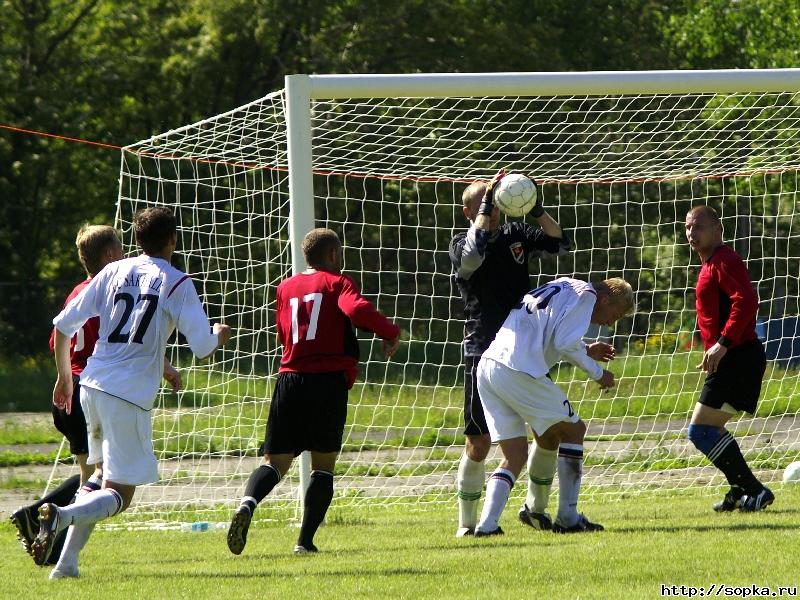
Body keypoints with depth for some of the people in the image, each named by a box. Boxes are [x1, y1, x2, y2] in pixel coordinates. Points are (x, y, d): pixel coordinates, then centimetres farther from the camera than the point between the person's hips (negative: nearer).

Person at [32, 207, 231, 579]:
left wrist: (64, 376, 23)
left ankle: (67, 562, 12)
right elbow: (204, 347, -4)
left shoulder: (114, 272, 10)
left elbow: (63, 326, 9)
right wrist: (220, 336, 20)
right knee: (119, 494, 0)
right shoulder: (177, 284, -2)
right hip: (130, 395, -6)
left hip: (92, 386, 6)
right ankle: (60, 516, -29)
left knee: (107, 480, 23)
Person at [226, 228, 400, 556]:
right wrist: (391, 332, -5)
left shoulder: (286, 288, 18)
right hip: (329, 381, -4)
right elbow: (358, 310, -18)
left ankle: (247, 504, -27)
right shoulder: (337, 283, 2)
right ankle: (305, 540, -1)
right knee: (323, 464, 8)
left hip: (290, 379, 4)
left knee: (275, 461, 4)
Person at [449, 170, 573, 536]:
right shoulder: (461, 244, -2)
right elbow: (473, 256, -26)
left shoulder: (516, 235, 11)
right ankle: (467, 523, 7)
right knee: (479, 443, -4)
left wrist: (537, 210, -12)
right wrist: (486, 208, -24)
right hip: (483, 354, -4)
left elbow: (560, 244, 2)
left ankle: (535, 507, 21)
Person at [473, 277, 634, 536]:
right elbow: (566, 343, -8)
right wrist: (597, 372, 5)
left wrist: (585, 350, 29)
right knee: (574, 430, 8)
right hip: (518, 373, -9)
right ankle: (568, 518, 9)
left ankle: (487, 525, -7)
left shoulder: (562, 287, 28)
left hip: (487, 365, 9)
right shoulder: (586, 294, 1)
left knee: (514, 457, 11)